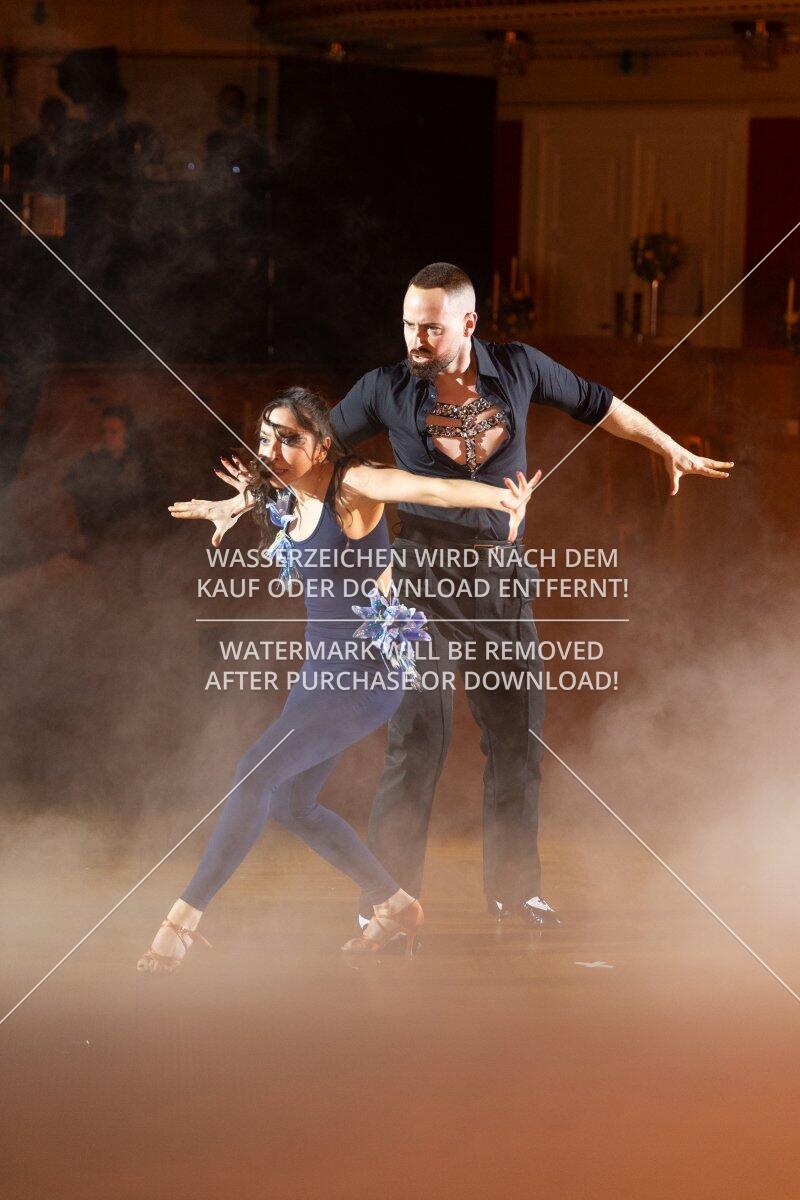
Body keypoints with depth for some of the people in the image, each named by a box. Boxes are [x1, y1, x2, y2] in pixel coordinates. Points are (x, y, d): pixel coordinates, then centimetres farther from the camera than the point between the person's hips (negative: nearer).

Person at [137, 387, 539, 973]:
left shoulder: (354, 486, -17)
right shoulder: (284, 497, 6)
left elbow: (430, 489, -34)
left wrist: (503, 498, -49)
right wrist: (224, 507, 53)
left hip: (368, 670, -9)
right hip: (323, 666, 9)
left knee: (258, 774, -17)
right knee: (291, 803, 10)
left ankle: (185, 919, -12)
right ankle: (396, 906, 25)